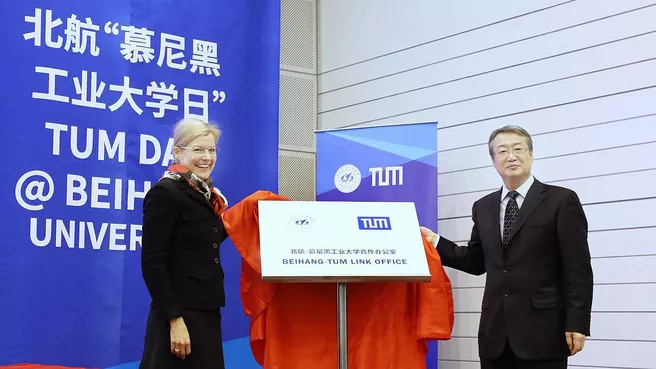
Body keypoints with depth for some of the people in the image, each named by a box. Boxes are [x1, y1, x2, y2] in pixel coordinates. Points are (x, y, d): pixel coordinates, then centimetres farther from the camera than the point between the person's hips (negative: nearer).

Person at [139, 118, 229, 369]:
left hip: (207, 311, 8)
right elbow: (152, 263, -17)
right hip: (180, 313, -8)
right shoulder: (165, 192, -12)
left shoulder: (206, 194, 13)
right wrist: (174, 319, -21)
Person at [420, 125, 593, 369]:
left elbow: (578, 268, -6)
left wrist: (577, 324, -12)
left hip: (542, 329, -5)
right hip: (495, 331, 5)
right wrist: (435, 242, 5)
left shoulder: (561, 200, -2)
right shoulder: (483, 207, 14)